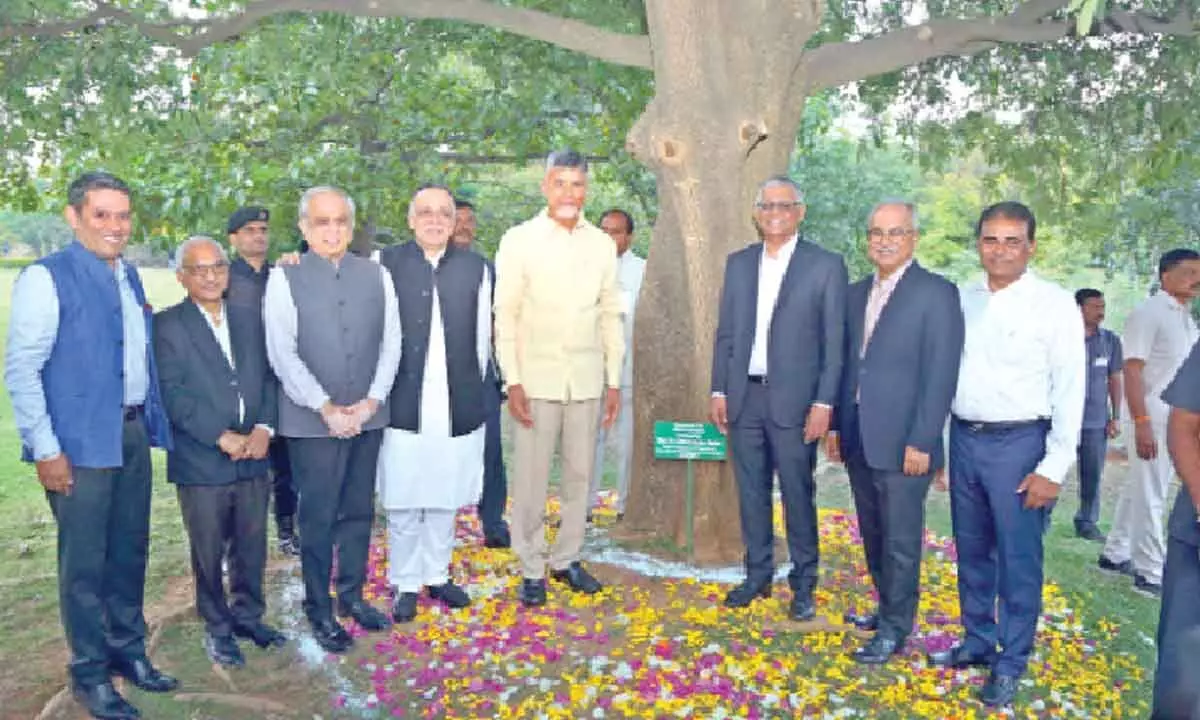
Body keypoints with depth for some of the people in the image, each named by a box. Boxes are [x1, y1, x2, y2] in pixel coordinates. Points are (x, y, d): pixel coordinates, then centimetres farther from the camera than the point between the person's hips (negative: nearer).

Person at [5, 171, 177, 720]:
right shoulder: (46, 278, -10)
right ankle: (89, 673, 21)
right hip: (81, 442, -6)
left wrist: (154, 422, 12)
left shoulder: (129, 275, 11)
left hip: (133, 434, 7)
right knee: (84, 562, 5)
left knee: (130, 551, 17)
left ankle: (128, 650, 33)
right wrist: (45, 449, -15)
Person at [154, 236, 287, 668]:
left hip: (253, 455, 4)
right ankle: (217, 627, 27)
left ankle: (248, 615, 33)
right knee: (208, 552, 9)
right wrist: (222, 437, -16)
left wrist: (264, 428, -7)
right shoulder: (167, 325, -4)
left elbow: (268, 377, 8)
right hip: (200, 460, -4)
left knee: (252, 545, 13)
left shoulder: (249, 319, 11)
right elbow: (172, 392, -12)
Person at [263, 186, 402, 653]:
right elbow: (283, 354, -9)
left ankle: (352, 596, 28)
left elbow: (391, 342, 5)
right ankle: (320, 610, 18)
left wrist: (372, 400, -6)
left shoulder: (377, 275, 6)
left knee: (359, 511, 13)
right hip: (312, 420, -3)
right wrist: (327, 408, -13)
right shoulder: (285, 278, -4)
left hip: (367, 416, 3)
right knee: (318, 517, 4)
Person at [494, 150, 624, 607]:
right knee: (531, 478, 2)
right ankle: (532, 568, 16)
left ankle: (567, 558, 25)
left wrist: (614, 381, 7)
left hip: (587, 379, 3)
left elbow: (610, 316, 10)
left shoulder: (602, 244, 6)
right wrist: (512, 382, -9)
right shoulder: (519, 240, -2)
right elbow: (505, 316, -3)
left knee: (580, 474, 9)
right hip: (536, 377, -3)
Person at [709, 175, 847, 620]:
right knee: (751, 491, 11)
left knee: (797, 494, 3)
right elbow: (725, 332, 11)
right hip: (744, 396, 4)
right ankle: (758, 575, 25)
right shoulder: (738, 263, 10)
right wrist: (718, 391, 6)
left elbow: (834, 341, -4)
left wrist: (823, 403, -9)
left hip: (794, 399, -4)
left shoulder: (826, 266, -2)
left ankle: (803, 583, 18)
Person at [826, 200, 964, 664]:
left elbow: (941, 375, -12)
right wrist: (836, 424, 11)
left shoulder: (936, 293, -8)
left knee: (900, 539, 4)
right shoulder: (856, 293, 13)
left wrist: (921, 442, -16)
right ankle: (888, 607, 33)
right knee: (873, 534, 17)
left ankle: (895, 628, 18)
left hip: (902, 441, -6)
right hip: (859, 438, 6)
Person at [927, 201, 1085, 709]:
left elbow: (1069, 391, -9)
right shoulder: (961, 299, 5)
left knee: (1017, 559, 5)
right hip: (964, 438, 5)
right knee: (971, 551, 16)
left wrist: (1053, 468, -12)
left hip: (1019, 443, -4)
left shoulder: (1055, 305, -8)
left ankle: (1010, 663, 21)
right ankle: (978, 642, 34)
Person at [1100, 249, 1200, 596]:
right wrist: (1141, 423, -24)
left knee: (1138, 489, 15)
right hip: (1153, 417, -8)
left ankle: (1116, 555, 26)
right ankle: (1151, 573, 6)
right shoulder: (1148, 313, -12)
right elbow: (1132, 371, -18)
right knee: (1150, 495, -2)